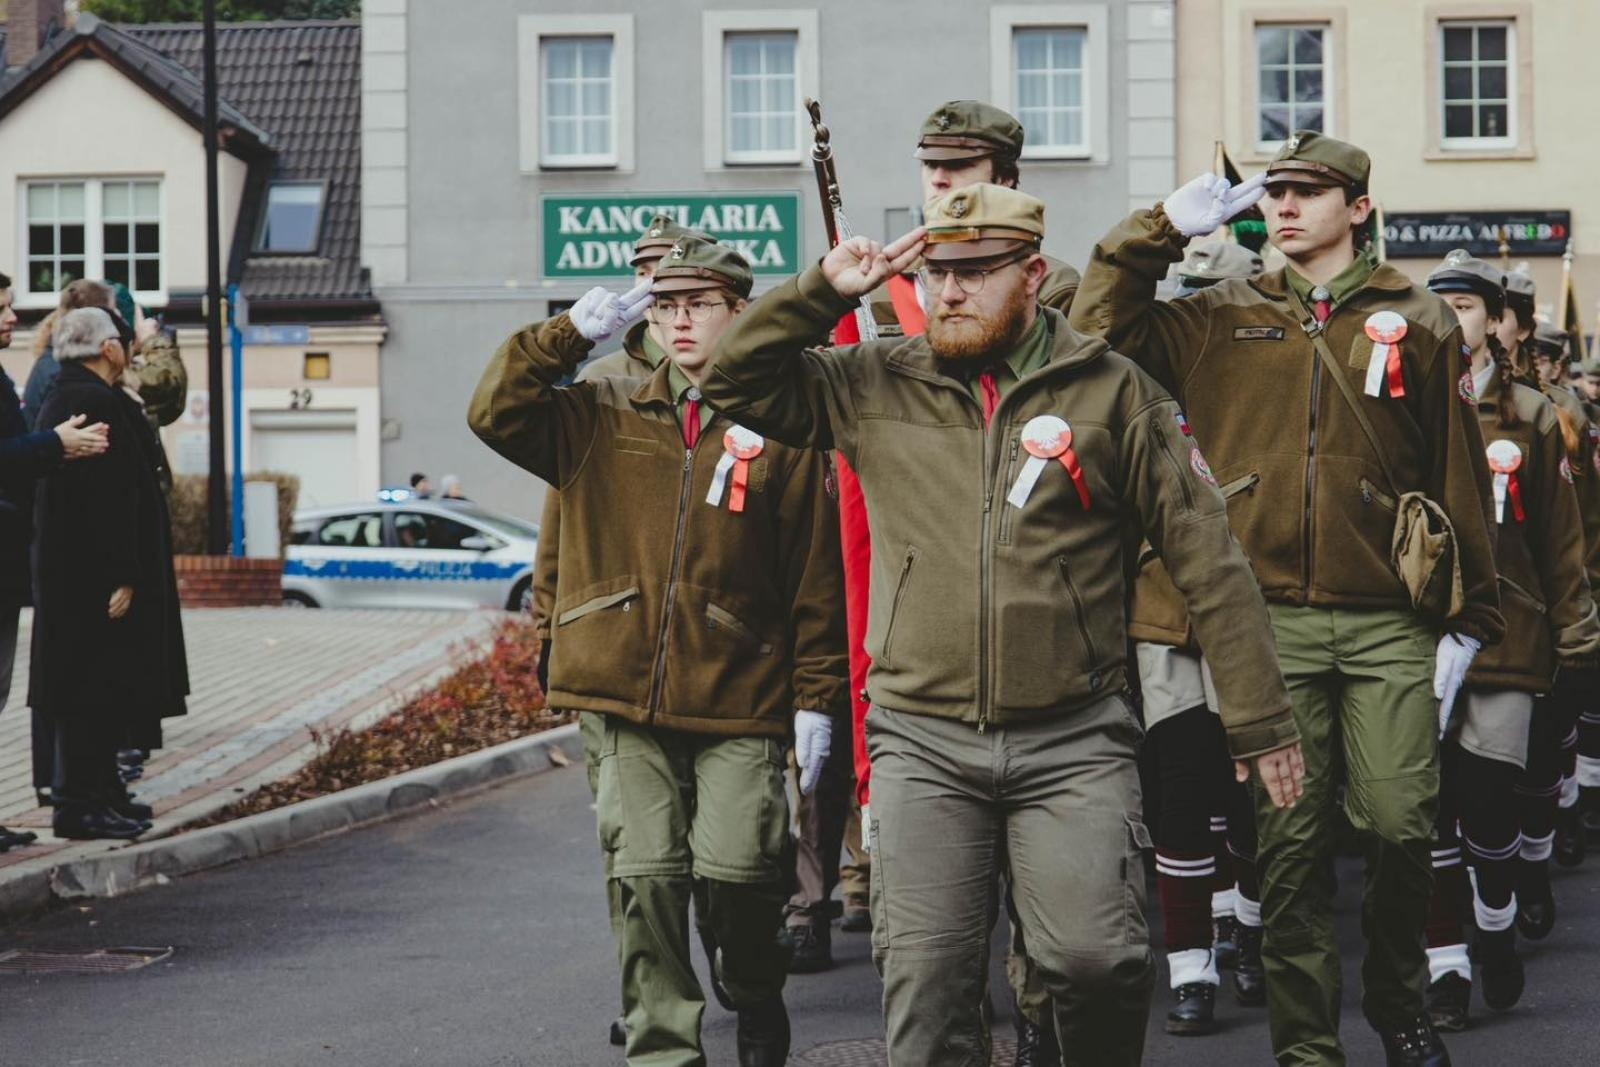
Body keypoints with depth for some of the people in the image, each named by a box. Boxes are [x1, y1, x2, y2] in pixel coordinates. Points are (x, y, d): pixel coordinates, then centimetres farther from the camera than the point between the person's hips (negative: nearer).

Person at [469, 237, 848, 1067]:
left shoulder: (780, 430, 2)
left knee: (736, 867, -9)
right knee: (644, 877, 0)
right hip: (630, 702, 2)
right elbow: (496, 414, 1)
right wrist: (571, 334, -4)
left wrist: (816, 698, -2)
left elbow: (817, 581, 2)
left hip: (741, 702, -2)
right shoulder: (605, 421, 11)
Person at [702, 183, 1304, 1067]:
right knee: (927, 989, -1)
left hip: (1072, 741, -2)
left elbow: (1207, 558, 4)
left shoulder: (1113, 392, 3)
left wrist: (1258, 720, 2)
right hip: (922, 743, 2)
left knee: (1096, 959, -14)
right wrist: (823, 291, -1)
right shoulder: (875, 387, 9)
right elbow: (733, 382, 9)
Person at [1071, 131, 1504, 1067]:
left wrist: (1468, 621, 4)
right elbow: (1099, 327, 8)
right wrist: (1166, 229, 3)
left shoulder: (1418, 322, 7)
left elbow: (1461, 480, 7)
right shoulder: (1223, 321, 11)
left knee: (1400, 826, -5)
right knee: (1291, 845, 1)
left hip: (1390, 623, -1)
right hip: (1272, 623, 1)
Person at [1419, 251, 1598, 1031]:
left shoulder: (1529, 418, 6)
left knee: (1491, 799, -3)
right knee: (1431, 800, -1)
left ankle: (1496, 922, 26)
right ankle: (1446, 961, 8)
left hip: (1506, 634, 0)